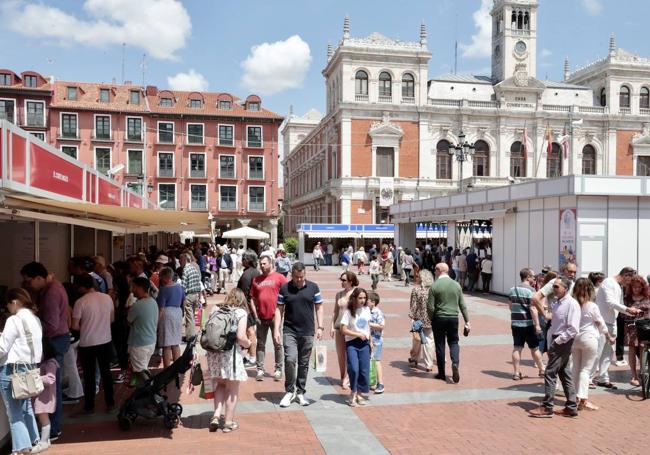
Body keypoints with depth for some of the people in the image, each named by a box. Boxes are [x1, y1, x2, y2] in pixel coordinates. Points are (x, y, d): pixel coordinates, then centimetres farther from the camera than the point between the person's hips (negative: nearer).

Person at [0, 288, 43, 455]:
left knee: (14, 412, 0)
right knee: (26, 407, 19)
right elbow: (35, 346, 9)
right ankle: (33, 441, 27)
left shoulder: (14, 320, -14)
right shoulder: (35, 319, 9)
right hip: (29, 368, 8)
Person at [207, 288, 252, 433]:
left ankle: (216, 416, 13)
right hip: (231, 355, -5)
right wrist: (248, 344, 6)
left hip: (214, 353, 5)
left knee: (220, 385, 24)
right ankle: (228, 422, 19)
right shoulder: (241, 312, -4)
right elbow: (240, 337, -14)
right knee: (232, 390, 10)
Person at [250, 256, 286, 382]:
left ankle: (278, 369, 15)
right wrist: (255, 313, 3)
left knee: (278, 344, 6)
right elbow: (252, 297, 13)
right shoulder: (256, 279, 10)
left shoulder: (279, 277, -3)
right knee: (260, 344, 8)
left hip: (275, 316, -3)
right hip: (261, 317, 4)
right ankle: (260, 369, 15)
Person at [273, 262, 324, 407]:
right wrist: (276, 329, -5)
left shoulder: (313, 287, 2)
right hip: (289, 331, -1)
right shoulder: (284, 288, 0)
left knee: (304, 364, 9)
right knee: (290, 360, -14)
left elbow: (319, 308, 7)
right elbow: (279, 309, 2)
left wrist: (320, 327, -1)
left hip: (308, 332, 1)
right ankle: (289, 391, 5)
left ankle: (300, 392, 23)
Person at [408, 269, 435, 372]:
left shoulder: (416, 289, -10)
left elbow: (413, 306, -9)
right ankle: (429, 365, 10)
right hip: (430, 320, 1)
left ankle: (414, 359, 33)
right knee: (429, 341, 7)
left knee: (417, 340, 16)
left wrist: (412, 317, 0)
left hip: (418, 319, -1)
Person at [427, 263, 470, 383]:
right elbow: (462, 305, 5)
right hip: (454, 318, 3)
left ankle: (441, 373, 14)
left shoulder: (434, 286, -9)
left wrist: (432, 319, 6)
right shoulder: (456, 285, 3)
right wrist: (467, 320, 11)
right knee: (453, 342, 16)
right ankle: (455, 363, -10)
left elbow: (430, 307, -10)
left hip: (439, 318, -3)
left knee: (440, 344, 8)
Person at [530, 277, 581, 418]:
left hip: (563, 342, -9)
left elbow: (573, 329, -22)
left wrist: (558, 341, -18)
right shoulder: (556, 303, 9)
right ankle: (571, 407, 24)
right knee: (565, 374, 14)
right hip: (557, 341, 9)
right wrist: (553, 342, 11)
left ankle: (547, 407, 3)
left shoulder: (571, 304, -17)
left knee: (550, 373, -5)